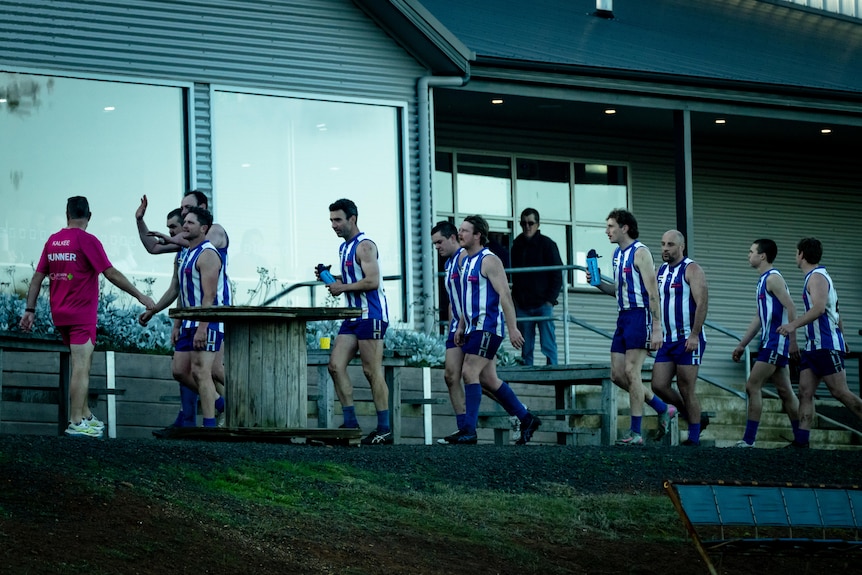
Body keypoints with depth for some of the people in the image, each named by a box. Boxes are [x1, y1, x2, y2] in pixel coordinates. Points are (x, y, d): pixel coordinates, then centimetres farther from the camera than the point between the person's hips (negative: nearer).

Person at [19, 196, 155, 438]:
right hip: (82, 315, -7)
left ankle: (85, 415, 21)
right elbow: (111, 274, -14)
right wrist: (140, 296, -10)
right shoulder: (87, 241, -10)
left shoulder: (53, 241, 8)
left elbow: (37, 277, 9)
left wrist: (30, 310, 12)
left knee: (82, 363, 19)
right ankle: (76, 424, -8)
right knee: (81, 368, -6)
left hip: (60, 314, 7)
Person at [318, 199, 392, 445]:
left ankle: (384, 429, -2)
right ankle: (350, 422, 5)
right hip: (354, 314, 10)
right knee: (336, 365, 2)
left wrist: (342, 288, -14)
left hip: (371, 315, -10)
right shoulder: (344, 248, 17)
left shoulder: (364, 246, -12)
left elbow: (372, 281, -22)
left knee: (372, 371, -7)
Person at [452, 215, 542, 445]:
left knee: (469, 372, -15)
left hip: (488, 326, -10)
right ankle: (526, 419, 19)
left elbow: (505, 295, -18)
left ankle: (469, 431, -14)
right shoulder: (466, 261, 16)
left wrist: (513, 328, -23)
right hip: (474, 327, 10)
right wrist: (461, 327, 20)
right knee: (487, 379, 10)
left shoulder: (489, 260, -12)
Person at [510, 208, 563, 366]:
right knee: (526, 348, 4)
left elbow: (557, 275, -2)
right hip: (522, 306, 4)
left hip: (543, 304, -4)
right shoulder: (517, 246, 12)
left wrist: (550, 300, -10)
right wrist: (515, 300, 8)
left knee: (548, 345, -8)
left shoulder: (547, 245, -1)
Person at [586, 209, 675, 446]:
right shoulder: (617, 254, 15)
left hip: (640, 315, -9)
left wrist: (657, 328, -21)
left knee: (631, 372, -10)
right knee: (617, 374, 6)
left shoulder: (640, 253, -11)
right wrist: (598, 283, 6)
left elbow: (652, 292, -15)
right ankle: (663, 409, 21)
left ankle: (636, 433, -6)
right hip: (624, 316, 9)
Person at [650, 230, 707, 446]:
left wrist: (694, 335, -23)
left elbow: (702, 303, -16)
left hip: (688, 339, -7)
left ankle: (694, 436, 4)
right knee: (659, 385, -1)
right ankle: (692, 417, 19)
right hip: (667, 340, 7)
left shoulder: (692, 270, -7)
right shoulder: (660, 272, 14)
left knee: (686, 390, -5)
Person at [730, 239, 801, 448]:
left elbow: (791, 308, -19)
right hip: (770, 342, 10)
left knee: (752, 386, -11)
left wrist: (792, 340, -23)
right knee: (785, 392, 11)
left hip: (775, 342, -10)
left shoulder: (773, 278, -11)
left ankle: (748, 440, -12)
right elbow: (758, 317, 24)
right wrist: (742, 345, 23)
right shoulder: (763, 280, 19)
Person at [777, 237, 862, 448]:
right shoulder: (815, 277, 21)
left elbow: (819, 308, -25)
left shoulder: (817, 277, -11)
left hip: (826, 345, -10)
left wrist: (794, 325, -28)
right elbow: (835, 311, 25)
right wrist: (841, 338, 29)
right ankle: (801, 440, -6)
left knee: (840, 392, -10)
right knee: (805, 393, 0)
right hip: (813, 345, 10)